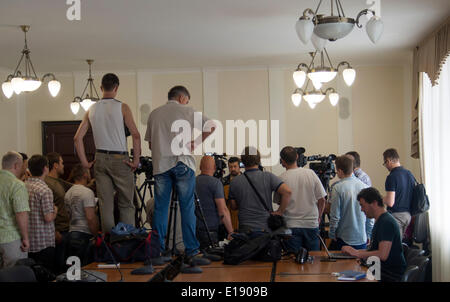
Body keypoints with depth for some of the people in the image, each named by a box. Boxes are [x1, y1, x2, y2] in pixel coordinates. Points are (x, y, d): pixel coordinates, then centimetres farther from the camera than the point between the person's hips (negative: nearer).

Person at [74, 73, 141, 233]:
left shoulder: (92, 110, 7)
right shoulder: (122, 107, -6)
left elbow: (77, 138, 6)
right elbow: (136, 135, -14)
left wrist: (85, 162, 9)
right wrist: (136, 160, -8)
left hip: (100, 159, 4)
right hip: (120, 159, -4)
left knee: (105, 205, 7)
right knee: (126, 204, 4)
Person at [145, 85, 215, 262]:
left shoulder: (154, 114, 14)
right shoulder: (187, 111, 5)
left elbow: (150, 143, 15)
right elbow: (211, 126, -3)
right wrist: (195, 142, 3)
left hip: (160, 164, 3)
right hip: (182, 163, -3)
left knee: (160, 208, 7)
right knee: (187, 207, 1)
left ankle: (158, 249, 9)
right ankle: (191, 249, 1)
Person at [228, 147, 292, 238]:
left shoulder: (235, 182, 1)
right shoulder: (268, 177, -4)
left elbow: (234, 206, 10)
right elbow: (287, 191, -14)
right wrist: (280, 212, -6)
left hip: (245, 230, 1)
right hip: (266, 229, -1)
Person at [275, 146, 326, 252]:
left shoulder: (281, 179, -10)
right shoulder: (311, 173, -3)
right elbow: (322, 200, 2)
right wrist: (318, 217, 16)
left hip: (291, 225, -2)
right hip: (311, 224, 2)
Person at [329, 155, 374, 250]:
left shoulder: (337, 187, -13)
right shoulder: (365, 187, 0)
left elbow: (335, 215, -12)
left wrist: (332, 235, 0)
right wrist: (368, 235, 15)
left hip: (343, 238, -3)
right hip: (362, 239, 4)